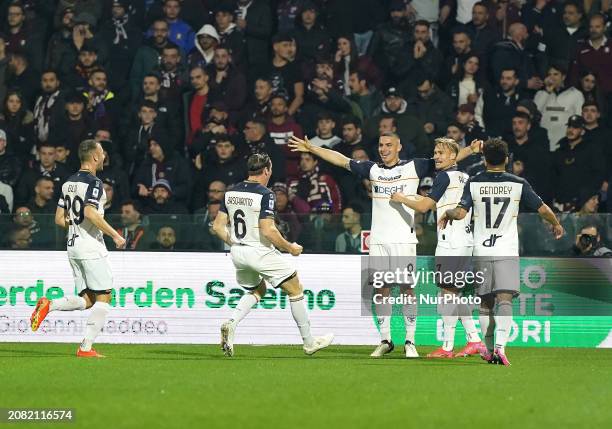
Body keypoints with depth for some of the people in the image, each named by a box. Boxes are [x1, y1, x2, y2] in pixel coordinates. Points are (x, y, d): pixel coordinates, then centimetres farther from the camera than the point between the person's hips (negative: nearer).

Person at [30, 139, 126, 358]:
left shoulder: (69, 183, 13)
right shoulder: (93, 183, -12)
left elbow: (59, 219, 14)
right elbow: (91, 212, -26)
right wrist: (115, 235, -20)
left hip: (73, 246, 8)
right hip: (91, 247, -8)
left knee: (87, 300, 12)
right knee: (103, 297, -2)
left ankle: (49, 305, -9)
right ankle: (86, 347, -7)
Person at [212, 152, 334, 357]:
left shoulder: (230, 193, 4)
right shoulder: (264, 194, -16)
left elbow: (218, 226, 6)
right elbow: (268, 231, -23)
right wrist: (290, 248, -9)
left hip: (238, 253, 7)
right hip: (260, 252, -7)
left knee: (257, 290, 28)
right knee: (295, 290, 9)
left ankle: (231, 324, 1)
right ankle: (309, 342, 15)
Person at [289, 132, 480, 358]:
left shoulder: (413, 167, 3)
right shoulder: (373, 169, 14)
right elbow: (341, 160, 21)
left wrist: (471, 149, -13)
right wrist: (311, 149, 22)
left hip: (403, 238, -4)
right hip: (378, 239, 4)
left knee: (407, 289, -5)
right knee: (381, 290, 4)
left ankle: (410, 342, 0)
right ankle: (385, 341, 11)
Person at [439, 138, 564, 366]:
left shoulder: (474, 183, -2)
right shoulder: (518, 184, -2)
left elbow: (461, 212, -10)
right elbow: (543, 209, 2)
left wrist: (446, 214, 12)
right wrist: (556, 224, 22)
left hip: (481, 251, 1)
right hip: (507, 251, -1)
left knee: (485, 302, 12)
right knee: (504, 300, -9)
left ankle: (489, 350, 17)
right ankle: (500, 345, -28)